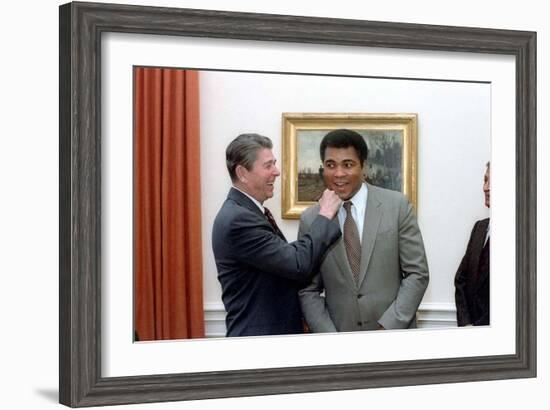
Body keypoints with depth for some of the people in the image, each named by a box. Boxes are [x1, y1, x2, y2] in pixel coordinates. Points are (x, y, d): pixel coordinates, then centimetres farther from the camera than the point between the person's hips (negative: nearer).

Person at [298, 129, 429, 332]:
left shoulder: (397, 205, -4)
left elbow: (417, 274, -4)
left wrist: (387, 327, -13)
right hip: (339, 343, 1)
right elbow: (308, 291, 2)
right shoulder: (310, 219, -1)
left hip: (395, 334, -1)